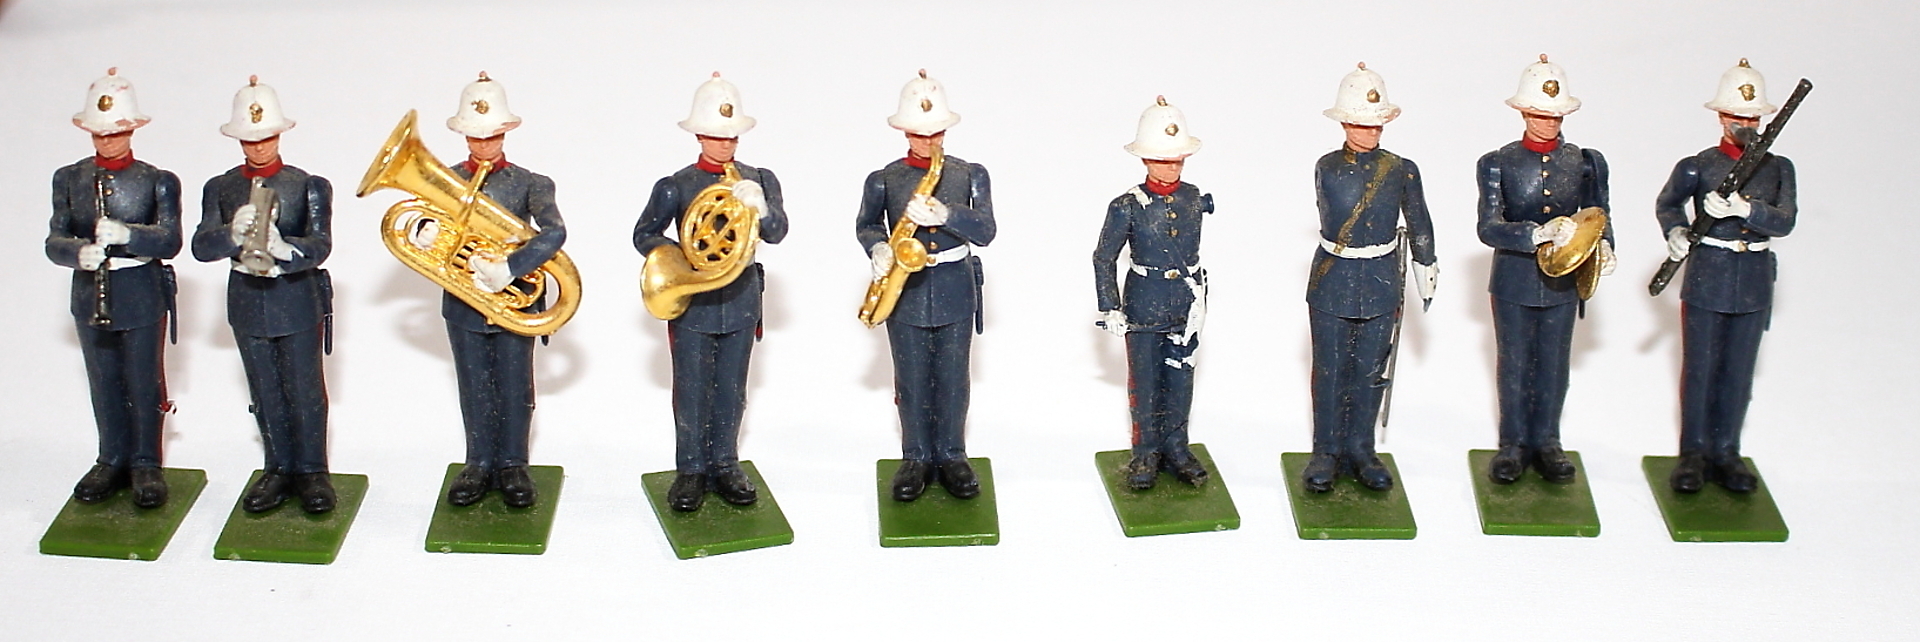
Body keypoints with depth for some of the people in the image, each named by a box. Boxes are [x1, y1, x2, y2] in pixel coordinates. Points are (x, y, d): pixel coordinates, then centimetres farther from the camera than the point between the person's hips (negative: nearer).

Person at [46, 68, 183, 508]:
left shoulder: (158, 181, -3)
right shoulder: (68, 179, 6)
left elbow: (170, 240, -14)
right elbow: (55, 241, -1)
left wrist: (126, 234, -32)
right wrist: (79, 253, -24)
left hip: (142, 296, -3)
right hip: (90, 296, 3)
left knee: (144, 384, 5)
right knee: (104, 385, 11)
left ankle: (146, 466, 16)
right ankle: (112, 461, 24)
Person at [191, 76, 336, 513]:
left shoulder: (308, 186, -3)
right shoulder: (220, 189, 3)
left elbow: (320, 245, -16)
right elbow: (201, 247, -10)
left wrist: (284, 249, -38)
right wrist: (232, 235, -32)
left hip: (298, 301, -2)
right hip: (247, 305, 3)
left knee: (305, 392, 3)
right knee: (266, 395, 11)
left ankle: (311, 472, 15)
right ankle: (279, 469, 23)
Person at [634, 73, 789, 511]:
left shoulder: (760, 180, 3)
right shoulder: (676, 186, -2)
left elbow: (777, 232, -9)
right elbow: (644, 235, 3)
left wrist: (761, 208, -31)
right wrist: (678, 254, -16)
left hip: (742, 299, 2)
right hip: (692, 301, -2)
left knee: (732, 389, 10)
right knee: (691, 390, 3)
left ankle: (725, 466, 21)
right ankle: (691, 471, 12)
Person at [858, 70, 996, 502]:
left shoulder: (971, 176, -1)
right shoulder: (883, 180, -2)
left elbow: (985, 231, -10)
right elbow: (866, 225, 13)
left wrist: (944, 215, -27)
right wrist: (878, 249, -10)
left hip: (956, 292, 0)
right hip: (905, 292, 0)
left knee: (953, 380, 9)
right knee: (912, 381, 7)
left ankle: (951, 457, 23)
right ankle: (916, 460, 20)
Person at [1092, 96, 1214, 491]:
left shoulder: (1194, 199, 1)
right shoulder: (1128, 206, -10)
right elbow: (1104, 259, -5)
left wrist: (1197, 298, 9)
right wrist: (1111, 309, -10)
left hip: (1185, 302, 3)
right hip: (1144, 306, -3)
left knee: (1180, 377, 11)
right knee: (1145, 380, 6)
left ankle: (1175, 448, 24)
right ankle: (1146, 453, 19)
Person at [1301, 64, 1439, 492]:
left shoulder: (1403, 171, -2)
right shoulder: (1326, 169, -4)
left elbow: (1420, 226, 10)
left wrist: (1426, 269, 17)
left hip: (1381, 285, 1)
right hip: (1332, 284, -1)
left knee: (1370, 373, 7)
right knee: (1330, 372, 5)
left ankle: (1360, 450, 20)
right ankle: (1327, 453, 16)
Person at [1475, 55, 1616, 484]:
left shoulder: (1585, 163, 2)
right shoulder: (1498, 164, -5)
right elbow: (1489, 228, -16)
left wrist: (1603, 245, -16)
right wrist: (1539, 234, -31)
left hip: (1563, 281, 2)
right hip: (1514, 280, -2)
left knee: (1554, 365, 9)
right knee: (1514, 365, 8)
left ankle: (1547, 443, 22)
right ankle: (1513, 445, 20)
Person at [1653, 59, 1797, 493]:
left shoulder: (1778, 169, 3)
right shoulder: (1698, 167, -2)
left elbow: (1785, 221, -10)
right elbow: (1667, 205, 12)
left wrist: (1745, 209, -27)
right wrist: (1675, 232, -9)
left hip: (1755, 283, 2)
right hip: (1708, 280, -2)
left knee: (1738, 373, 8)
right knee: (1699, 370, 3)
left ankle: (1726, 454, 18)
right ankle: (1694, 454, 12)